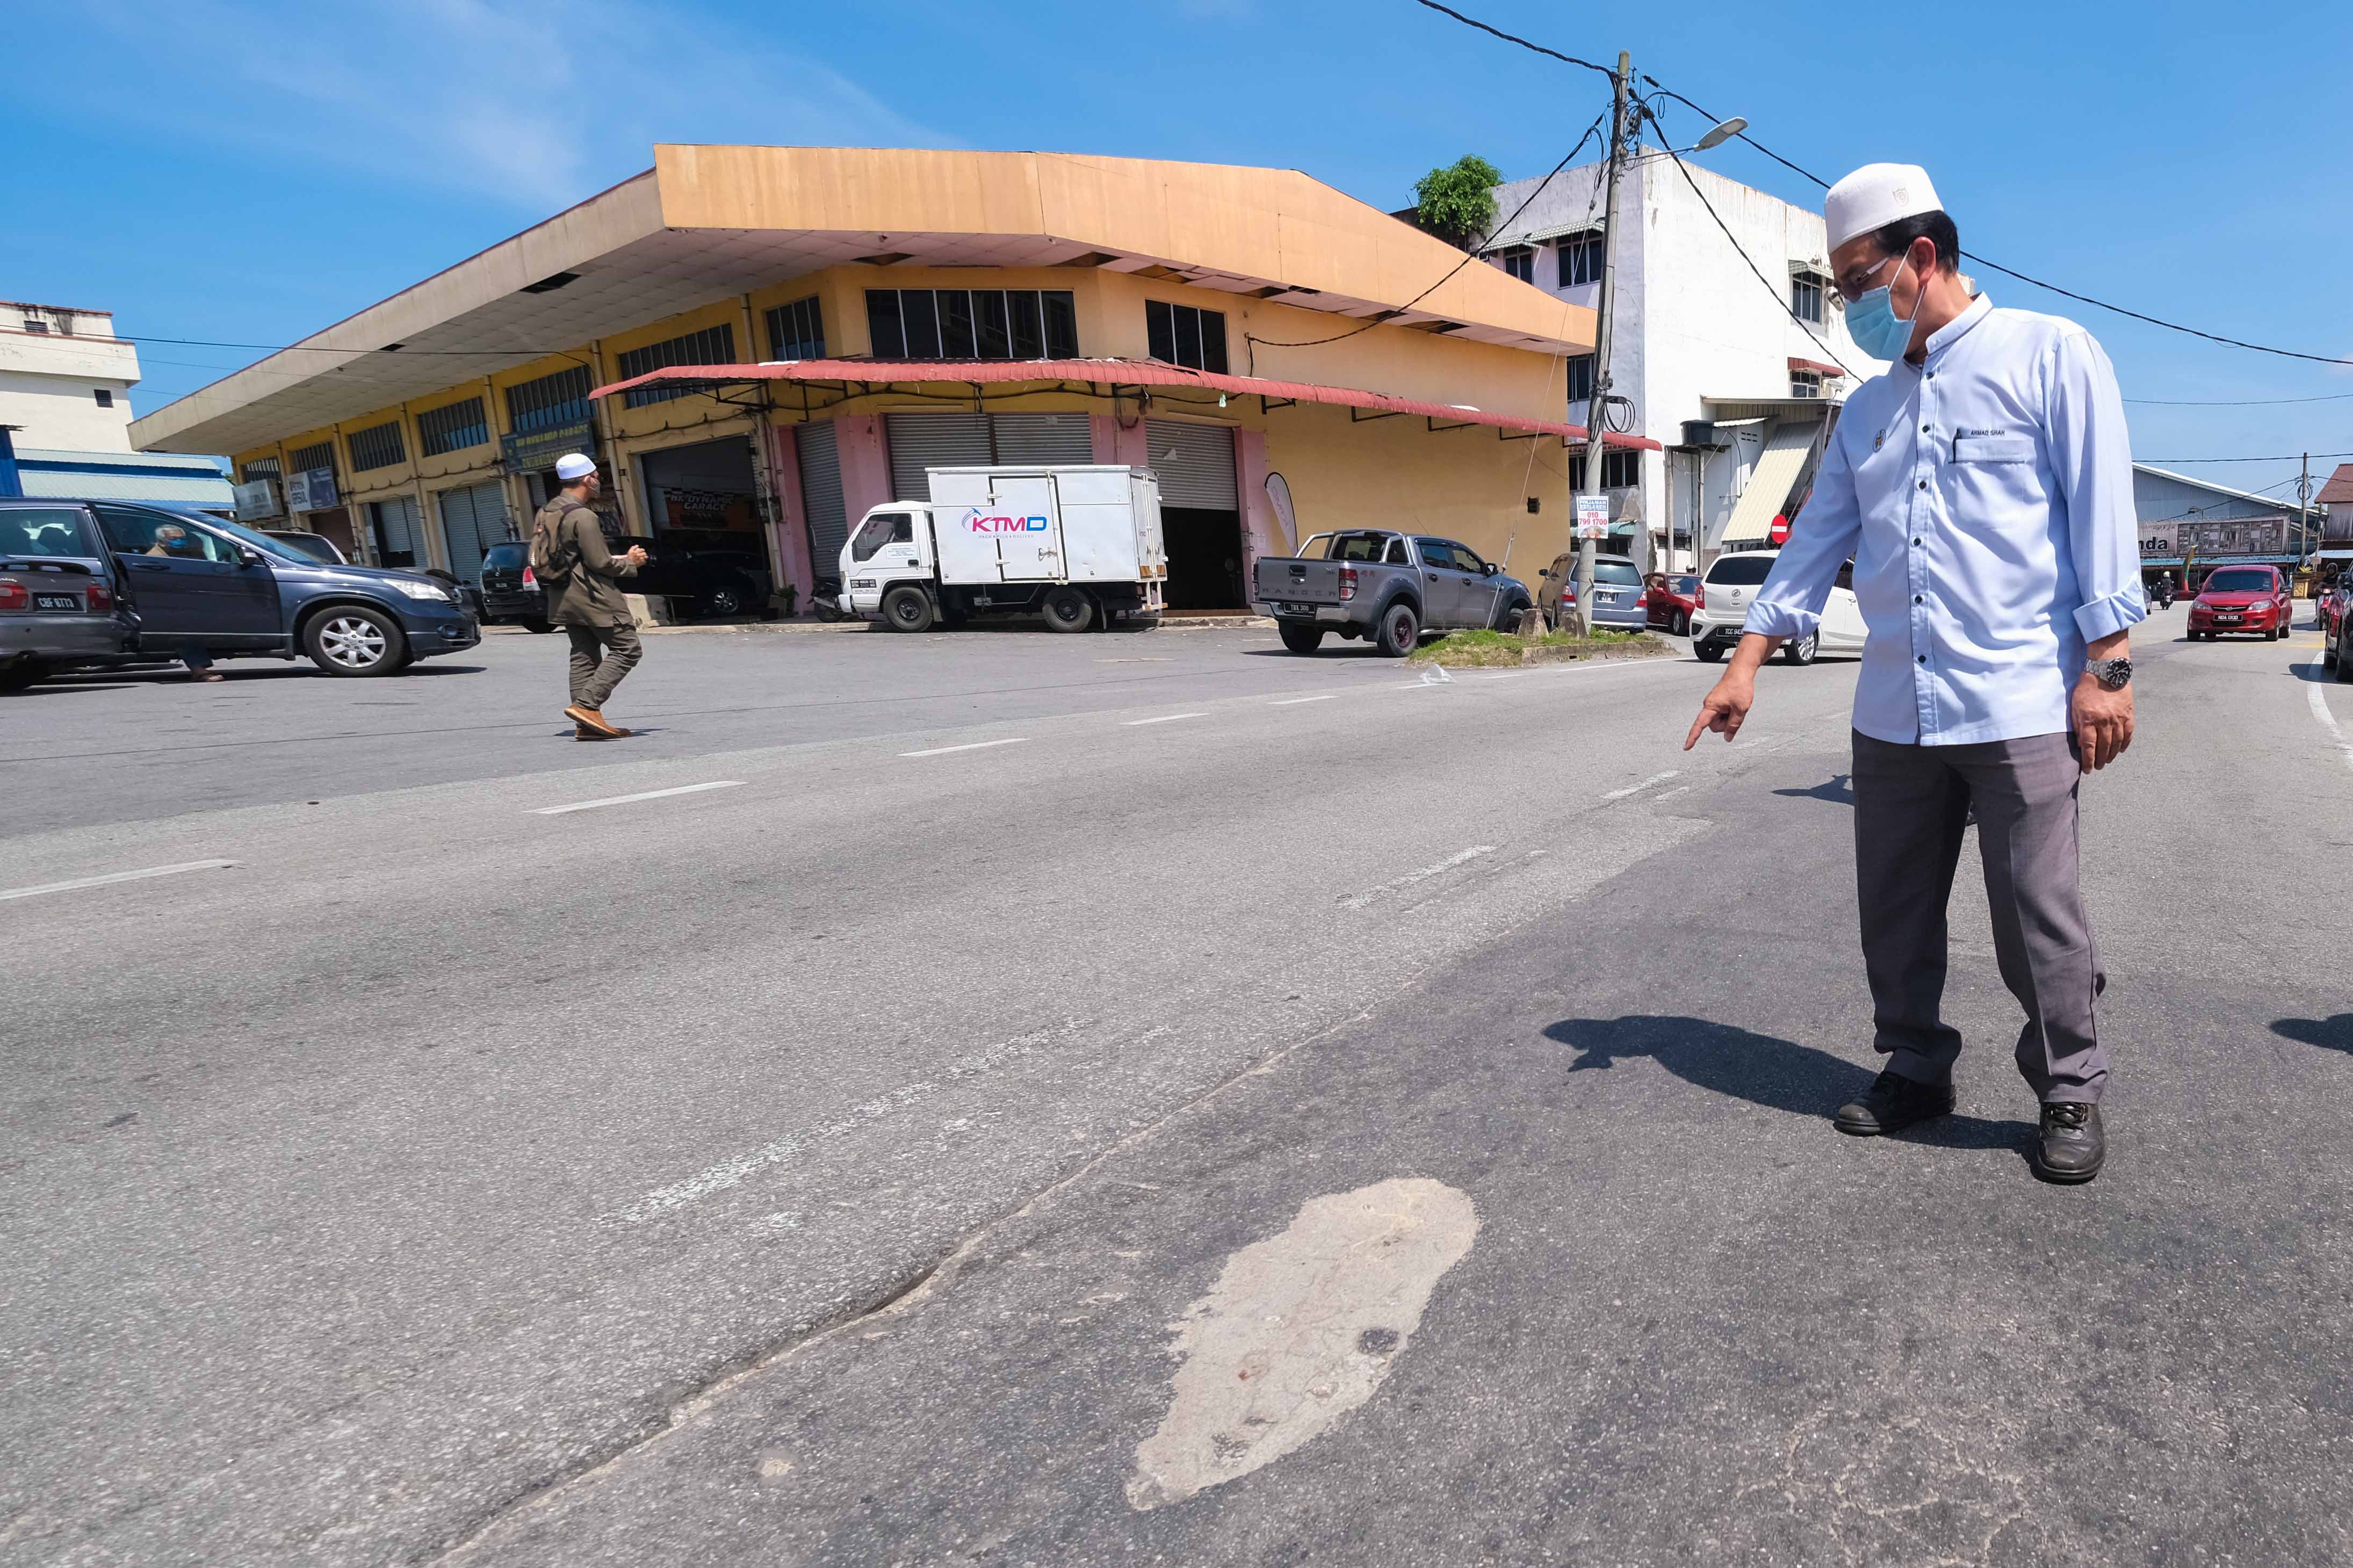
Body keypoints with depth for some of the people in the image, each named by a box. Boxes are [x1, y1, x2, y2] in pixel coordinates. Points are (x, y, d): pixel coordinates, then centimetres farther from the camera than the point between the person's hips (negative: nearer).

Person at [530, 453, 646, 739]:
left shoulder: (547, 512, 14)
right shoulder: (582, 516, -16)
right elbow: (600, 563, -18)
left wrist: (618, 559, 17)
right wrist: (630, 562, 0)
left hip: (563, 596, 10)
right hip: (592, 596, -10)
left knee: (584, 656, 11)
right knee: (627, 649, -4)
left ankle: (588, 724, 8)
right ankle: (585, 705, -13)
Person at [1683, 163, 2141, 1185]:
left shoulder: (2049, 356, 1)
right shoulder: (1866, 410, 17)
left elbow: (2100, 512, -4)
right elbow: (1817, 539, 16)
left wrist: (2106, 666, -11)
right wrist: (1748, 660, 8)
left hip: (2020, 705, -5)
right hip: (1893, 711, 6)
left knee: (2039, 920, 0)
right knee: (1895, 911, 10)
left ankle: (2070, 1094, 19)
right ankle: (1915, 1070, 26)